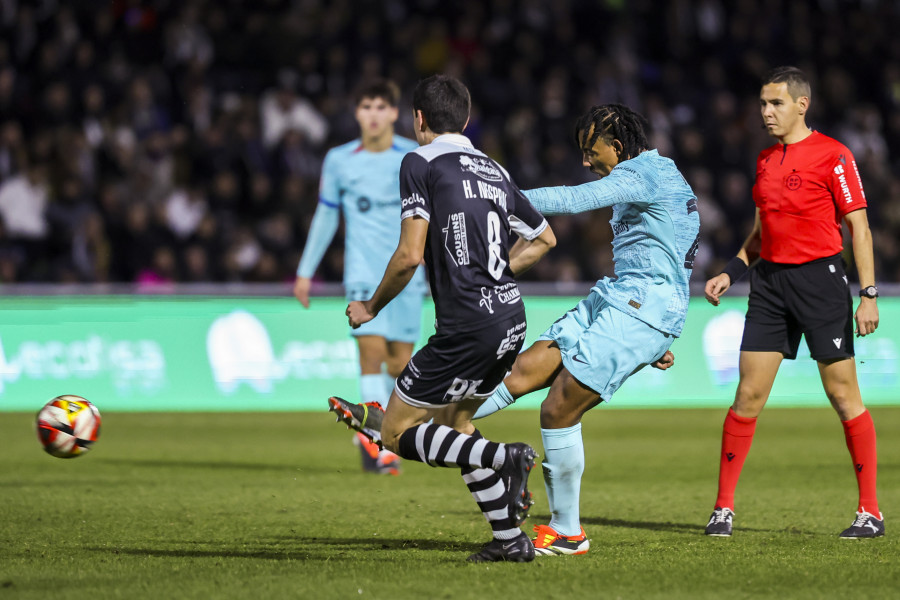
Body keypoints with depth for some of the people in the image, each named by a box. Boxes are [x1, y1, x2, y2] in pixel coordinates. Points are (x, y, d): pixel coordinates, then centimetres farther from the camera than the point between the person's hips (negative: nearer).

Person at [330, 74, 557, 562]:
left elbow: (410, 255, -14)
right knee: (452, 423, 23)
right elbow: (544, 238, 27)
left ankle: (502, 459, -17)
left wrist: (371, 308, 0)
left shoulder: (421, 162, -6)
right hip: (512, 321, 7)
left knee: (396, 434, 3)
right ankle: (511, 540, 15)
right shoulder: (494, 170, 15)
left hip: (467, 329, -7)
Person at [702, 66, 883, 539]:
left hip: (821, 277, -6)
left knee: (843, 395, -3)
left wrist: (868, 294, -12)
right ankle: (723, 508, 7)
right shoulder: (765, 160, 14)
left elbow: (858, 226, -7)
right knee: (748, 396, 1)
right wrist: (731, 272, 12)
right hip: (770, 279, 6)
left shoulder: (832, 155, -6)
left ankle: (870, 512, 3)